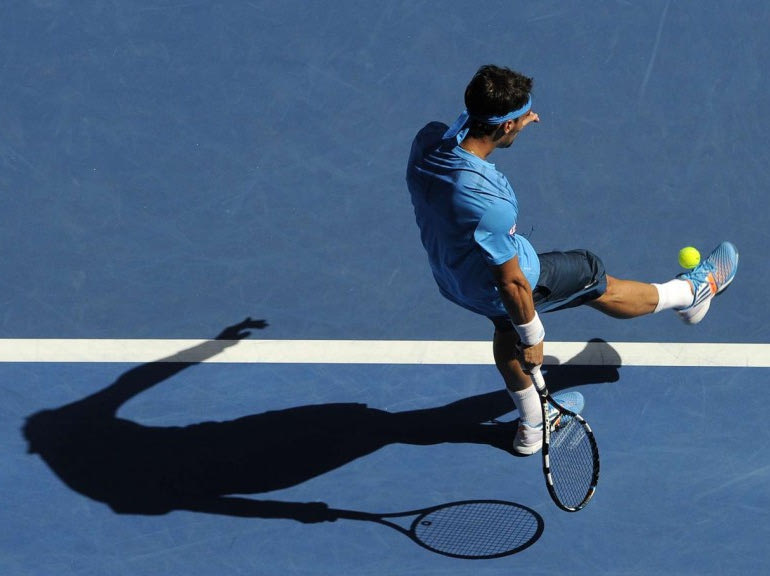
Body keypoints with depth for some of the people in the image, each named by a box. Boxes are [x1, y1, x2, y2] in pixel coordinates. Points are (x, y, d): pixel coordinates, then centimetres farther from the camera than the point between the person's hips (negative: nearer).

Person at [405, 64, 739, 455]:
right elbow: (512, 282, -27)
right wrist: (532, 338, -11)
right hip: (491, 287, -7)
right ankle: (691, 292, 43)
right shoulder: (489, 202, -42)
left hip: (449, 274, 7)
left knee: (506, 328, 35)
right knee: (596, 283, 16)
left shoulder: (428, 139, -24)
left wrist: (519, 119, 2)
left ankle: (531, 427, 58)